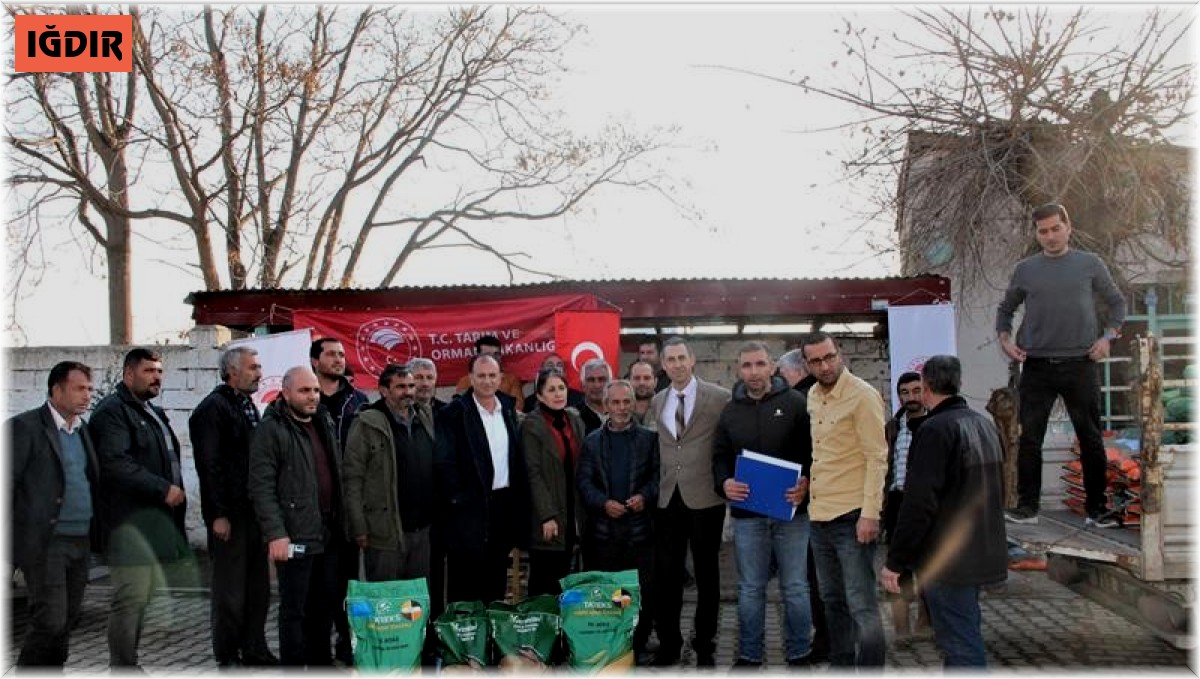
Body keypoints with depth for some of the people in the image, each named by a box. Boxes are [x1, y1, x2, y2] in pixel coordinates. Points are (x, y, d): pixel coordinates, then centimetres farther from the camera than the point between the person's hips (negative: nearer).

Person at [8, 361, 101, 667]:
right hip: (45, 543, -7)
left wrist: (98, 535, 11)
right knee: (49, 622, -8)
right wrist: (10, 544, -12)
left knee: (67, 623, 11)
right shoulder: (25, 427, -7)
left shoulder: (83, 430, 14)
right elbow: (7, 484, -9)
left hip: (81, 542, 7)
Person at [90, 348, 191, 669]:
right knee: (132, 599, -8)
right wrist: (163, 489, -17)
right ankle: (124, 666, -2)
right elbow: (116, 463, -19)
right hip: (131, 521, -9)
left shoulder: (154, 413, 24)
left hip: (159, 519, 9)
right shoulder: (112, 411, -6)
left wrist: (177, 493, 15)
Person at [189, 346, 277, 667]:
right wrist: (219, 514, -18)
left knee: (258, 586, 13)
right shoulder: (213, 408, -11)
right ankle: (228, 656, 12)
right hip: (229, 516, -8)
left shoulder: (248, 405, 15)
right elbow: (209, 465, -16)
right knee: (231, 589, 1)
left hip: (253, 511, 8)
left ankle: (254, 648, 24)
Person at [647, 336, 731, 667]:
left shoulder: (719, 397, -5)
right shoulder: (657, 402, 10)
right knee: (666, 573, 7)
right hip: (668, 498, 4)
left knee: (706, 574, 7)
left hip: (705, 497, -4)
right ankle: (668, 642, 19)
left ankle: (705, 644, 19)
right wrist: (661, 483, 11)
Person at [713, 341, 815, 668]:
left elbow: (814, 449, -3)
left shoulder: (795, 403, -2)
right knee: (750, 589, 10)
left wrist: (806, 482, -19)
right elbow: (720, 457, 12)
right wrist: (724, 483, -7)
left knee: (795, 587, 5)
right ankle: (749, 655, 20)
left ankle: (799, 655, 18)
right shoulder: (730, 411, 9)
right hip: (747, 514, 3)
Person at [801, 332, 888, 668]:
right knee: (833, 601, 18)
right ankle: (840, 666, 30)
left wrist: (870, 514, -20)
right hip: (819, 515, 8)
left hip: (852, 516, -8)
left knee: (862, 606, -7)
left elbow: (877, 458, -15)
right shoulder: (812, 397, 11)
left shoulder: (862, 395, -12)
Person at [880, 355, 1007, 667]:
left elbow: (918, 504, -21)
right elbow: (997, 492, 21)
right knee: (966, 637, 20)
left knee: (961, 645, -5)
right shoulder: (985, 425, 12)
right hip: (982, 555, 9)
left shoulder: (936, 429, -18)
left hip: (946, 560, -9)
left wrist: (894, 562, -15)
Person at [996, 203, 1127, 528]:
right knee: (1030, 438, -1)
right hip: (1036, 366, 1)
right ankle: (1027, 506, 7)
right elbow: (1005, 309, 18)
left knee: (1091, 439, 5)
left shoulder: (1090, 264, 5)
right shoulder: (1025, 270, 7)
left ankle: (1097, 509, 15)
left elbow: (1116, 303, 13)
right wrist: (1005, 338, 2)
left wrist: (1107, 336, -2)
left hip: (1080, 364, 0)